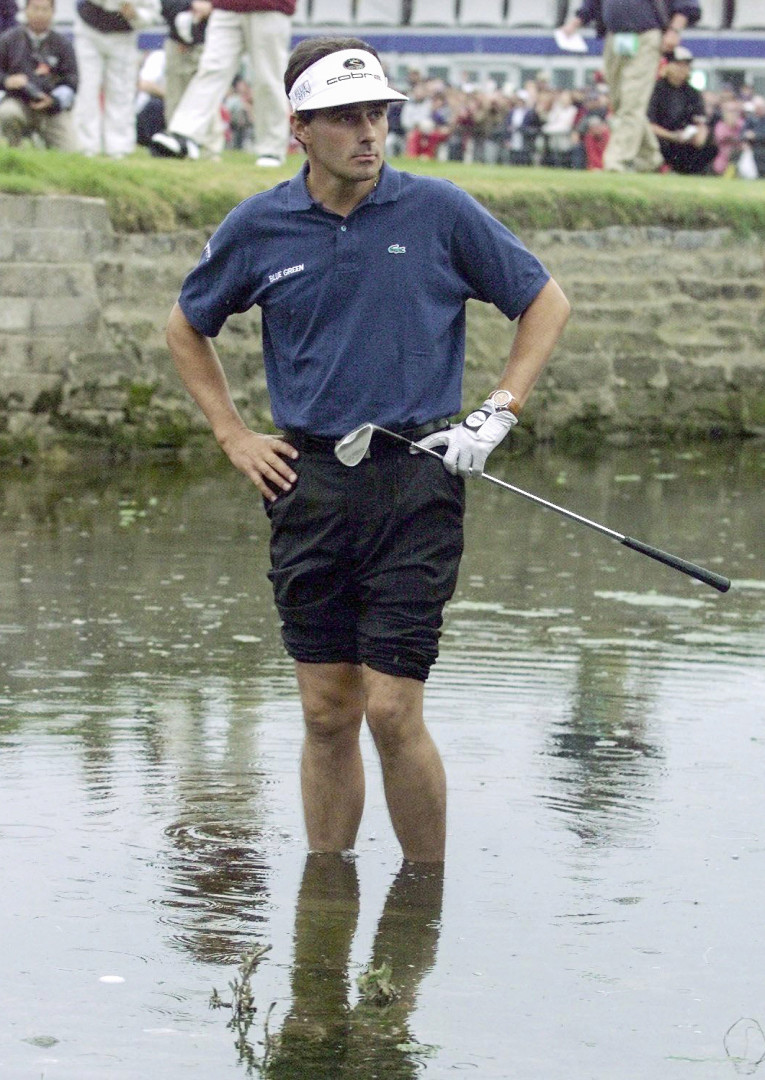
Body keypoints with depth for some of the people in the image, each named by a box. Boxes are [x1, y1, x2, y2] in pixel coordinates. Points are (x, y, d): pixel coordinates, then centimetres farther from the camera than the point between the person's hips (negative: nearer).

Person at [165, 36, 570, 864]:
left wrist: (497, 416, 0)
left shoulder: (440, 213, -2)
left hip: (416, 478, -2)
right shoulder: (258, 228, 3)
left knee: (392, 711, -7)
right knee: (327, 714, 6)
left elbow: (545, 304, 8)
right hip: (307, 483, 2)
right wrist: (234, 437, 11)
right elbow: (187, 329, 20)